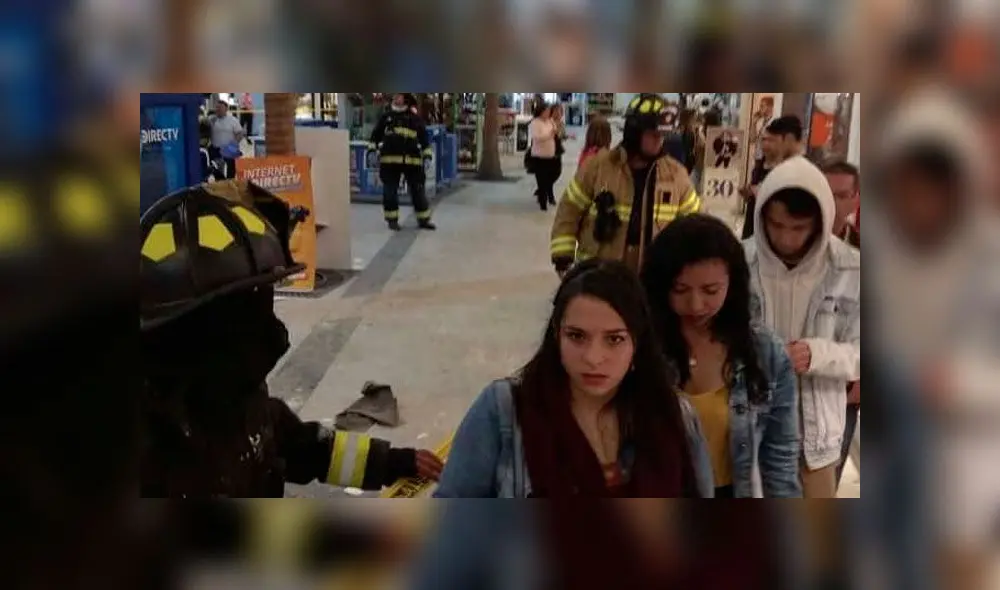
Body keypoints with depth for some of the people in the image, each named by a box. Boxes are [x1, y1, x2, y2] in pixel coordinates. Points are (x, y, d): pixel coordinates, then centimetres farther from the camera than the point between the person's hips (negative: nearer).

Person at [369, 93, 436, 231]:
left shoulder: (414, 117, 7)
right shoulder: (386, 116, 11)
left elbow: (423, 135, 9)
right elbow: (376, 133, 16)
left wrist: (427, 152, 4)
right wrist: (372, 147, 8)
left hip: (412, 159, -1)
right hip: (390, 159, 1)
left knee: (417, 189, 4)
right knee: (390, 190, 3)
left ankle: (423, 219, 12)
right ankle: (392, 219, 14)